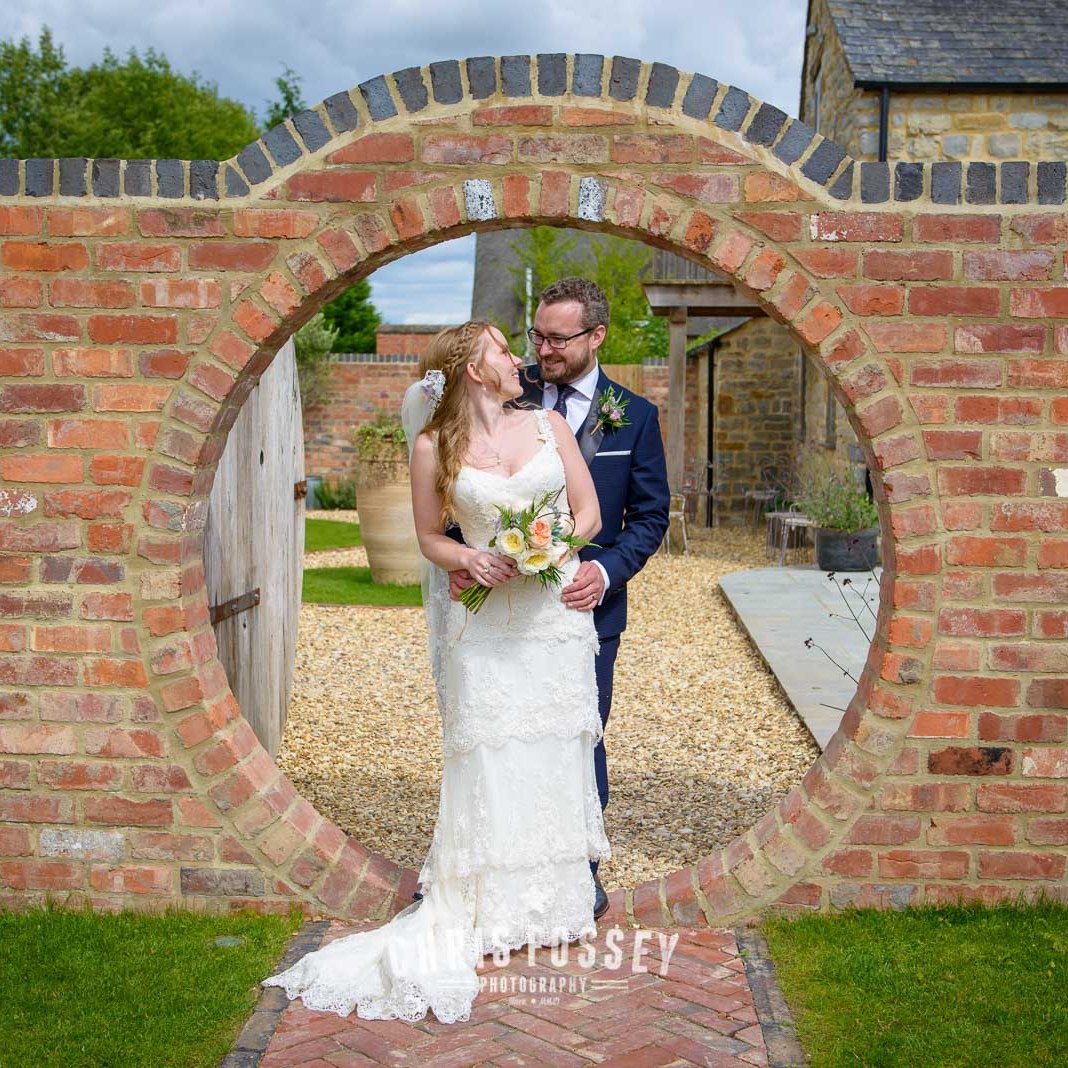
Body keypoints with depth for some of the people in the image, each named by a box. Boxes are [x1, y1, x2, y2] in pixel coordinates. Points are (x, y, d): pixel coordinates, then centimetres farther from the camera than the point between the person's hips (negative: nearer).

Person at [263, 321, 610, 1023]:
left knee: (555, 754, 5)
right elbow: (430, 537, 7)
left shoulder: (548, 424, 8)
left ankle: (554, 900, 17)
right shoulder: (435, 447, 1)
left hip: (557, 614, 3)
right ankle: (484, 910, 5)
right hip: (486, 626, -2)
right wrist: (471, 560, -12)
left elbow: (589, 512, 7)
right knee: (489, 758, -3)